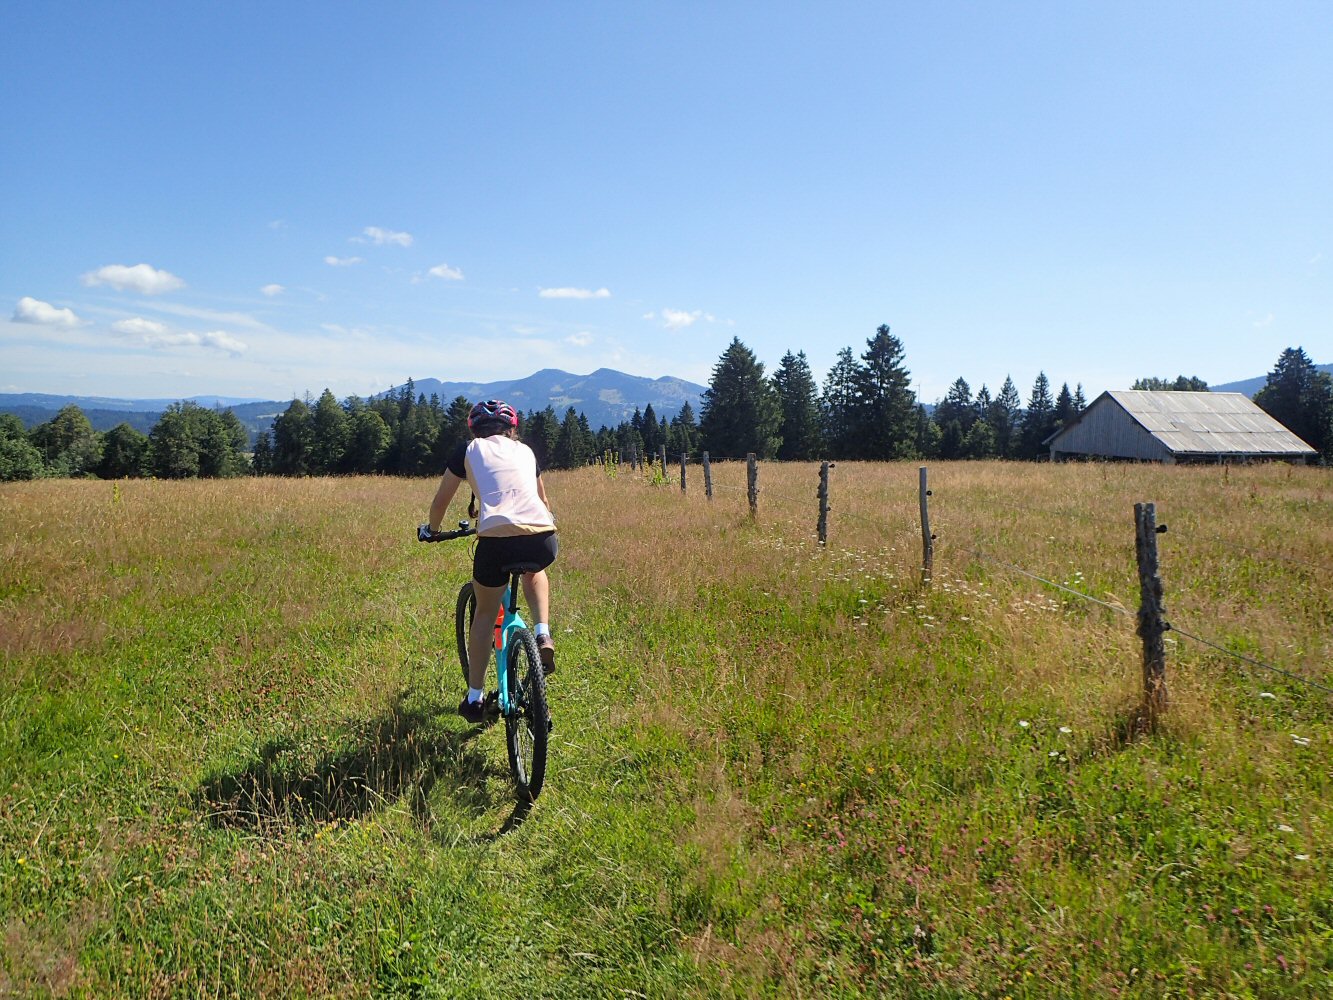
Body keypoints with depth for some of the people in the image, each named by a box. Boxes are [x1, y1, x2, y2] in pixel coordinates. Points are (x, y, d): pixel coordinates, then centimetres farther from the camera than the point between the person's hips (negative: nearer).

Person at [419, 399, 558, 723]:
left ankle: (474, 698, 27)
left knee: (485, 613, 21)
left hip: (496, 540, -2)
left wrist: (431, 529, 43)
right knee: (534, 572, 38)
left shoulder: (469, 450, 18)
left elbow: (441, 500, 24)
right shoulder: (525, 450, 26)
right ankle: (543, 635, 17)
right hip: (543, 539, 2)